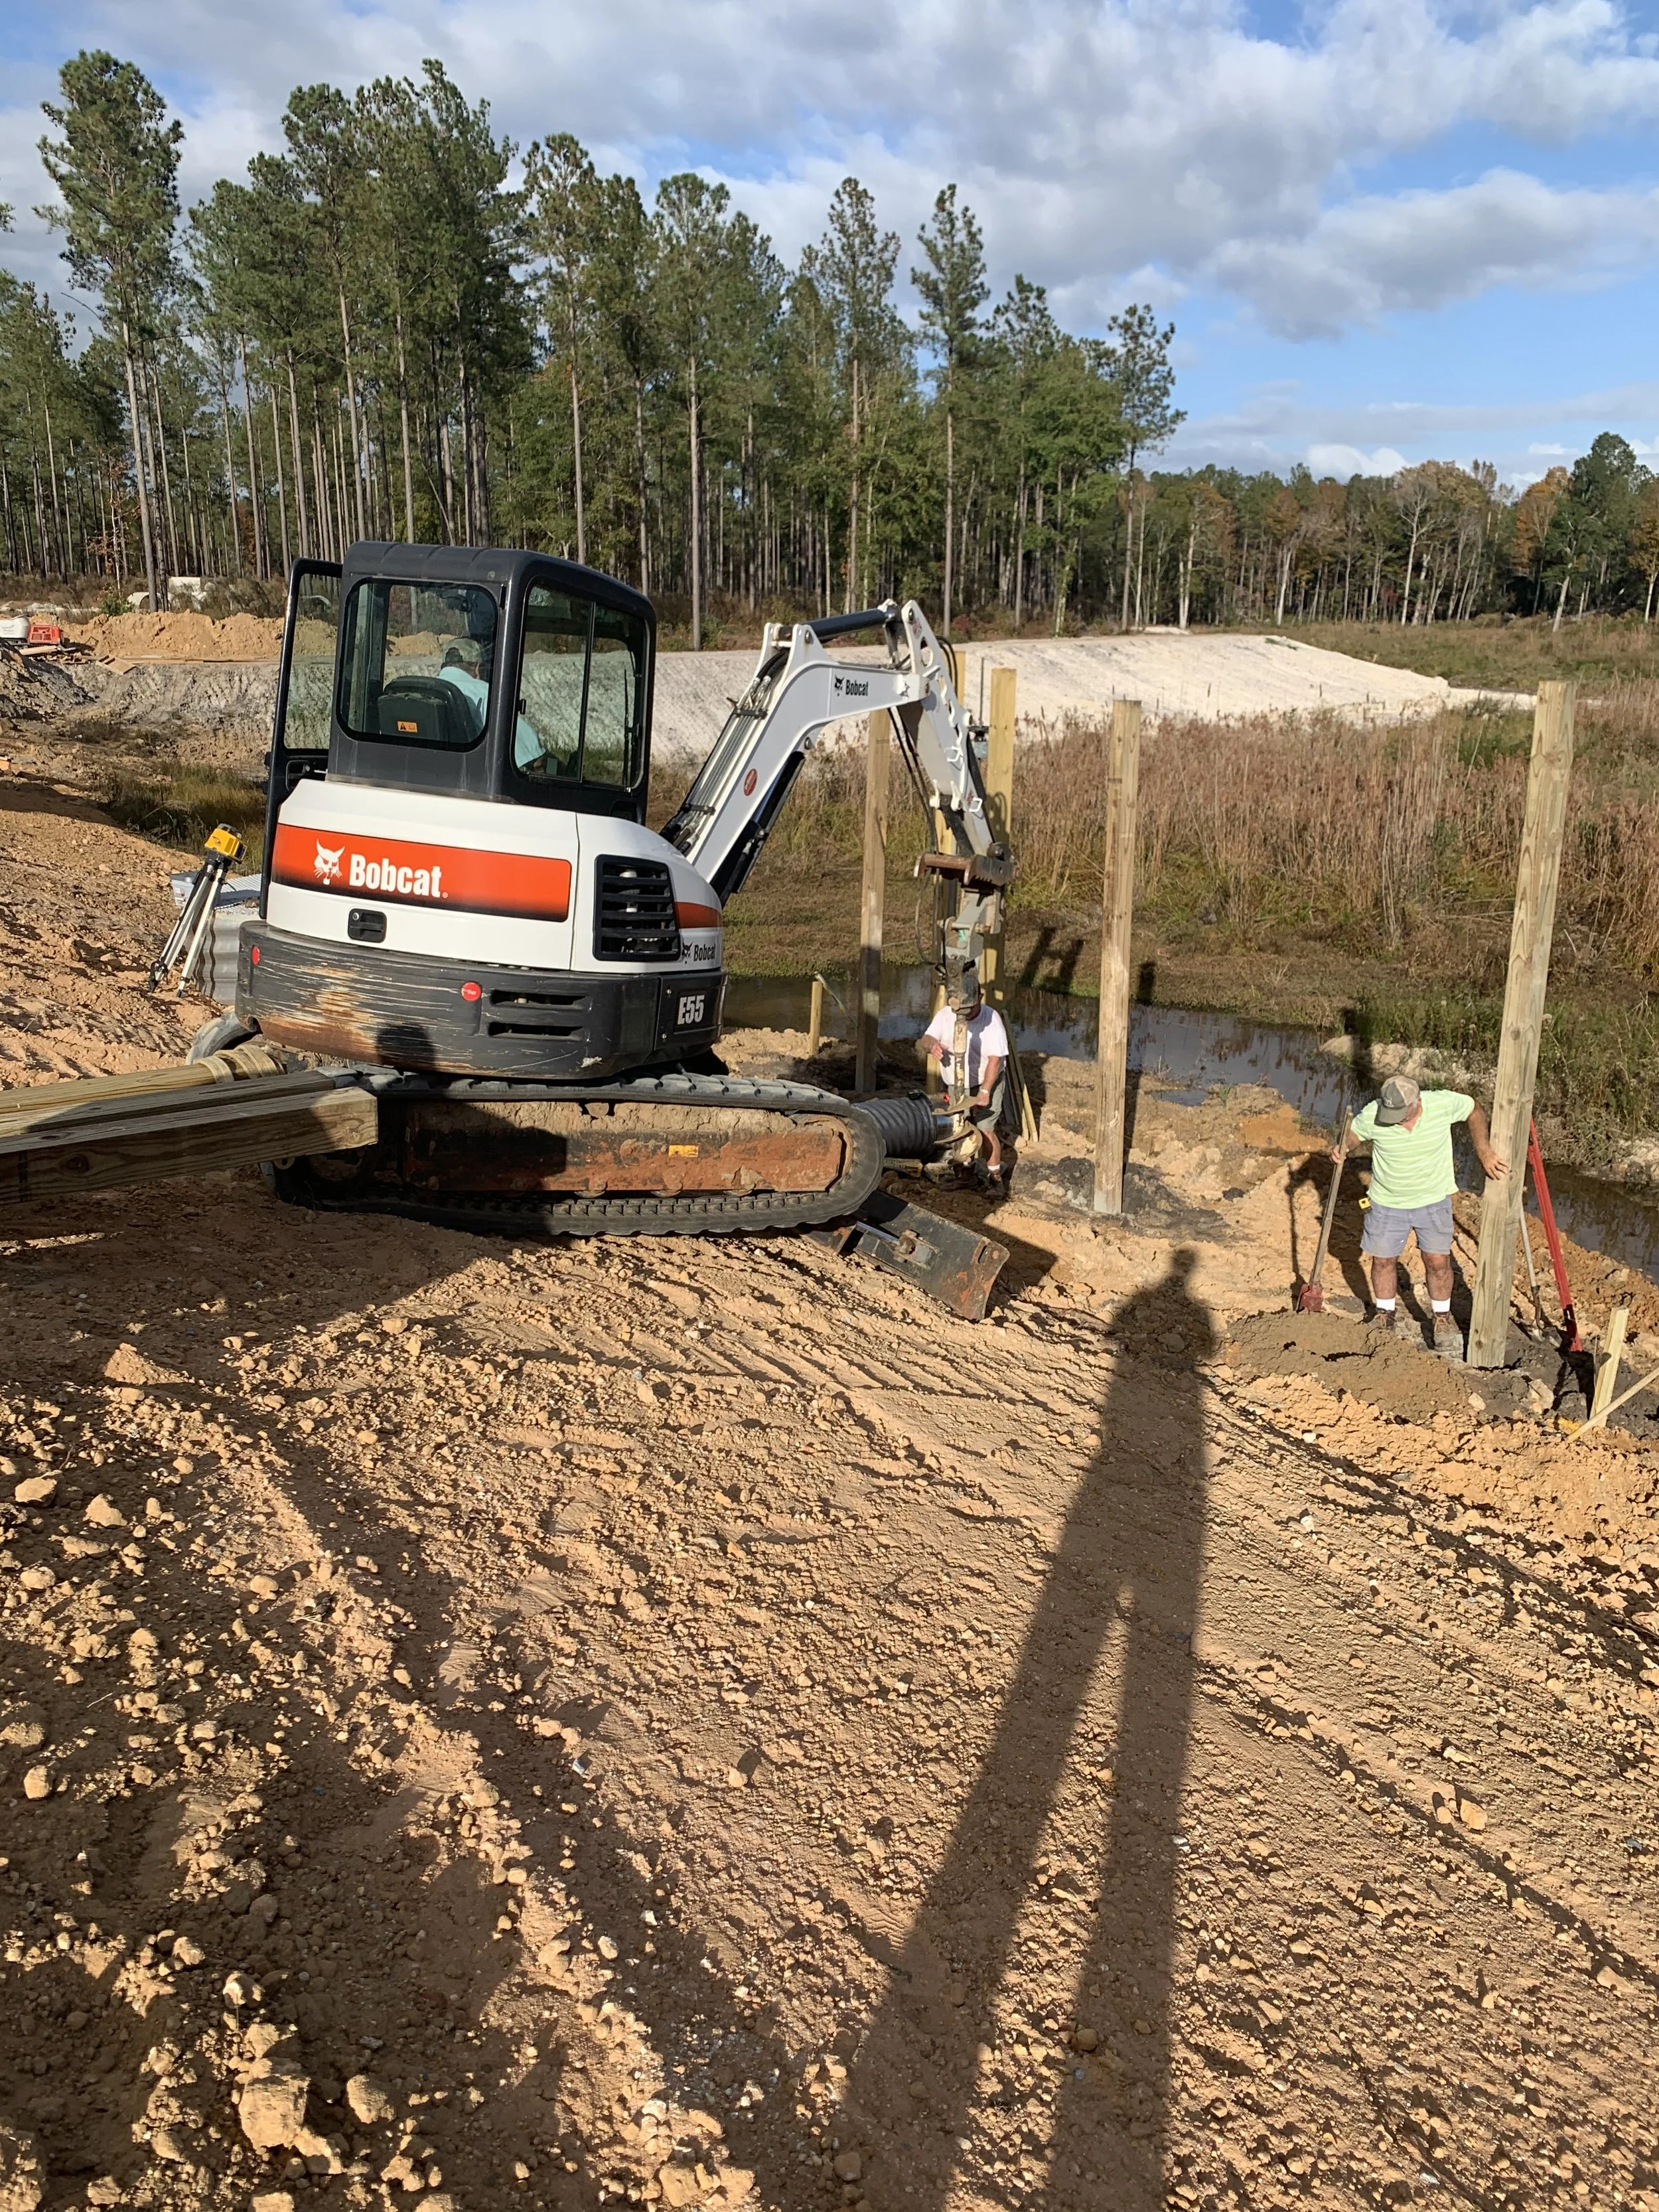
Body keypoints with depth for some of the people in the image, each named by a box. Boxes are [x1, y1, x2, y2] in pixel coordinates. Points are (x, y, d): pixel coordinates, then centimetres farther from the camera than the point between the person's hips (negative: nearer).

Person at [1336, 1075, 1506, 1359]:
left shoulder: (1444, 1104, -25)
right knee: (1383, 1260, 11)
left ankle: (1442, 1320, 26)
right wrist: (1340, 1146, -26)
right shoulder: (1372, 1116, -25)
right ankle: (1384, 1315, 34)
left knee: (1438, 1261, 2)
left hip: (1433, 1200, 0)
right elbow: (1353, 1132, -3)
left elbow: (1475, 1111, -4)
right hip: (1387, 1202, 0)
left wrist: (1484, 1151, -13)